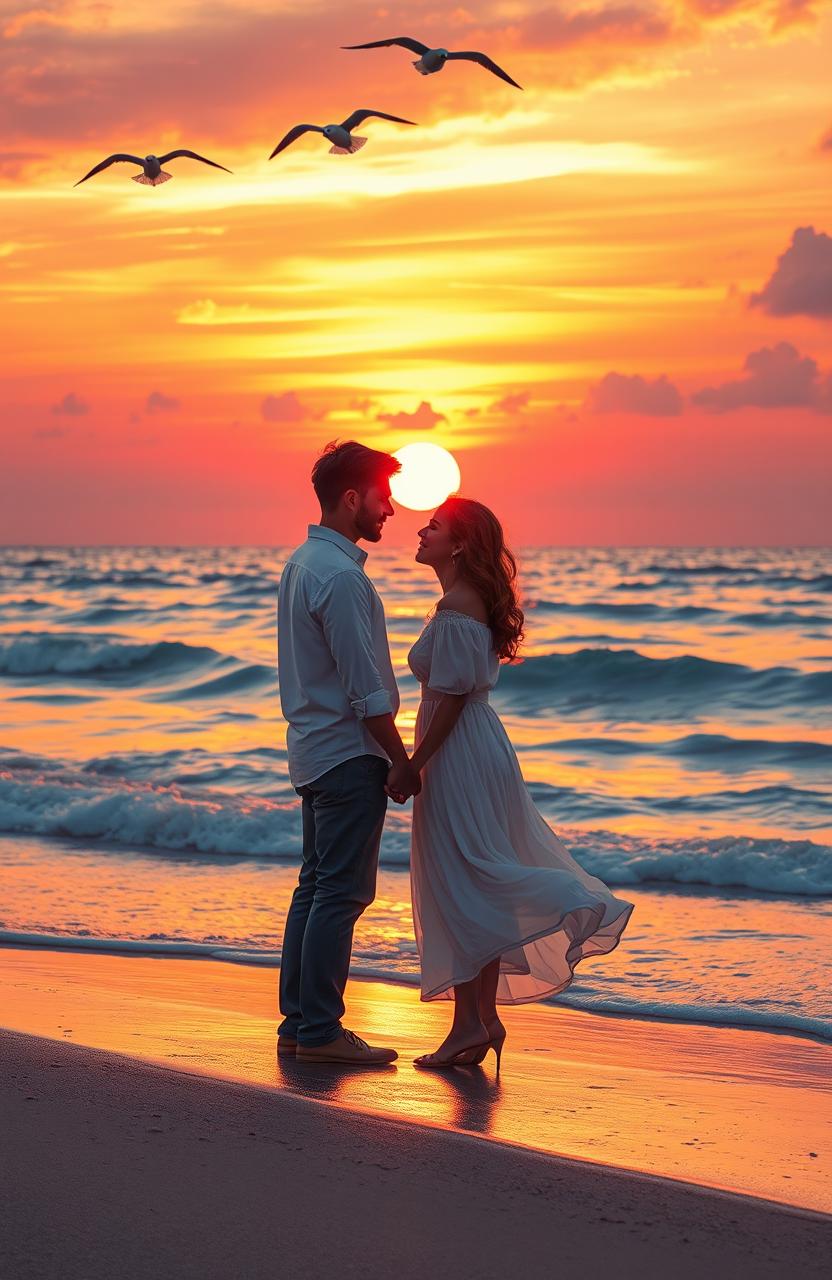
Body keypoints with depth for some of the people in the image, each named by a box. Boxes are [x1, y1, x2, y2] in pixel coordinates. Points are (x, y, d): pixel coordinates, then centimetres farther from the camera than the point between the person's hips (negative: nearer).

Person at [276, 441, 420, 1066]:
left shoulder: (302, 563, 13)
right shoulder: (341, 576, -19)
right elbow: (366, 689, -19)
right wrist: (400, 761, -11)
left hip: (313, 750, 10)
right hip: (349, 754, -10)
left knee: (316, 886, 13)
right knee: (342, 893, -6)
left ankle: (298, 1021, 18)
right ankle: (319, 1030, -4)